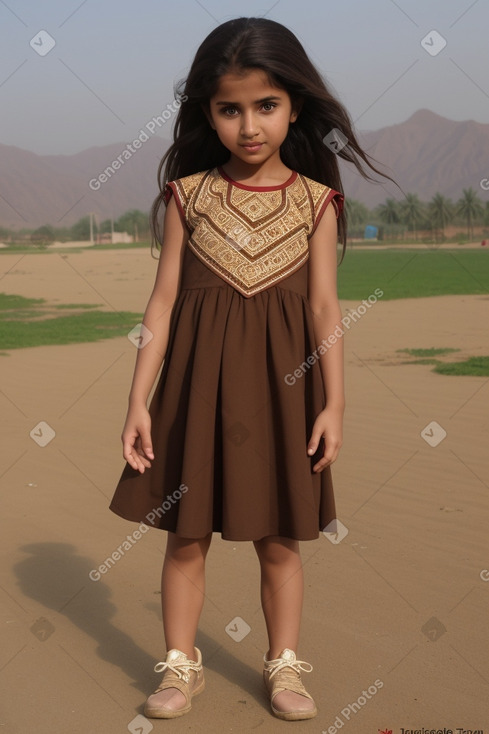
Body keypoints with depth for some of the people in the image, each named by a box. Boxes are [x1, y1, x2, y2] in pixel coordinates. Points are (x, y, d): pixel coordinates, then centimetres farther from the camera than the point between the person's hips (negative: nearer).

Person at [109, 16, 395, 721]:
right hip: (198, 380, 0)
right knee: (187, 533, 7)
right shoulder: (187, 193, 0)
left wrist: (334, 404, -3)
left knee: (280, 537, 9)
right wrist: (139, 399, -3)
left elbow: (324, 306, 1)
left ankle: (284, 664, 27)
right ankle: (182, 665, 24)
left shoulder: (315, 199, 0)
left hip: (280, 385, 0)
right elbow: (164, 300, 0)